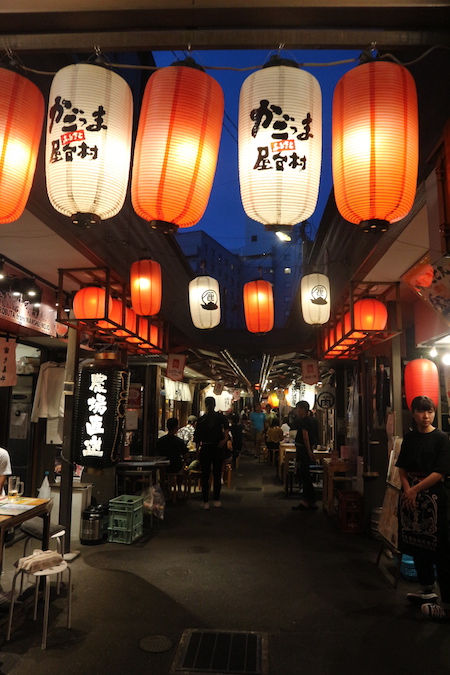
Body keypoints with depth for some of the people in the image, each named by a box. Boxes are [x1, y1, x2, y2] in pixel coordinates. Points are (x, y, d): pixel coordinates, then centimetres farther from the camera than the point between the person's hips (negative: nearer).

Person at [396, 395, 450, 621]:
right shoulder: (409, 437, 8)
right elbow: (402, 468, 8)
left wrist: (415, 489, -13)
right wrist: (407, 489, -9)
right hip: (410, 496, 5)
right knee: (417, 545, 14)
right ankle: (427, 591, 31)